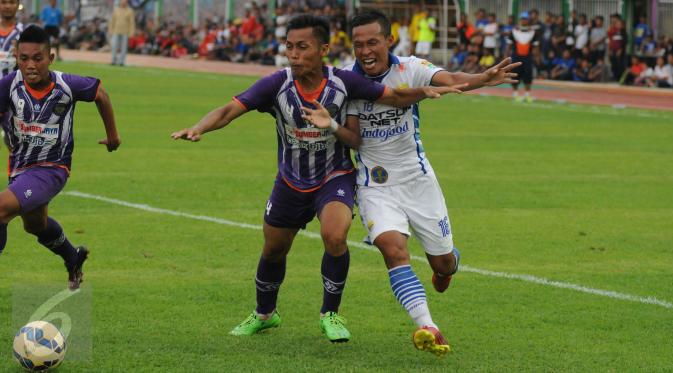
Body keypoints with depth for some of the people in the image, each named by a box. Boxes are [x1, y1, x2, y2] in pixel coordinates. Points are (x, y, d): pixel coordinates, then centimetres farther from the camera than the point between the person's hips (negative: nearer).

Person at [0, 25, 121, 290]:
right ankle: (73, 260, 60)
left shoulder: (67, 85, -21)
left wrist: (112, 135, 12)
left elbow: (100, 94, -1)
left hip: (52, 169, -5)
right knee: (34, 224, 31)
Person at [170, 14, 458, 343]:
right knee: (273, 251, 16)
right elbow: (230, 110, -27)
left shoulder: (343, 83, -19)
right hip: (291, 183, 2)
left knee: (334, 236, -28)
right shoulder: (276, 85, -20)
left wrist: (424, 91, -26)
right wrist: (198, 128, -45)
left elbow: (396, 97, -8)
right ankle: (264, 314, 47)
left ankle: (330, 314, -3)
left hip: (335, 178, -2)